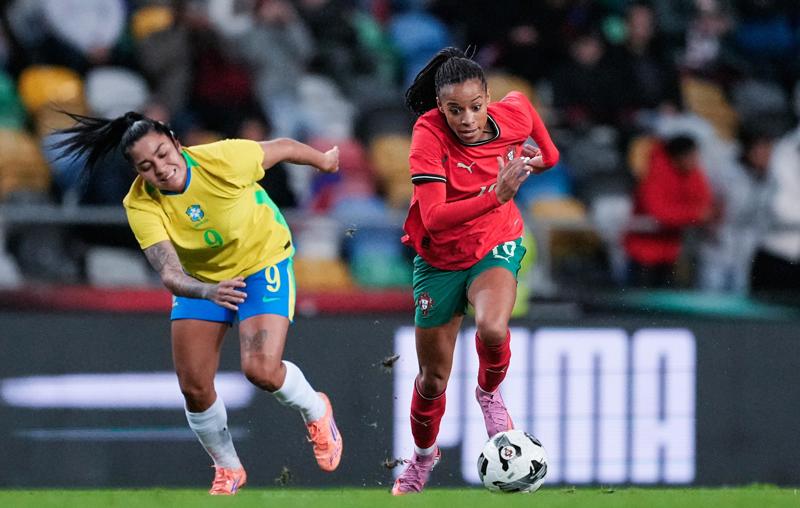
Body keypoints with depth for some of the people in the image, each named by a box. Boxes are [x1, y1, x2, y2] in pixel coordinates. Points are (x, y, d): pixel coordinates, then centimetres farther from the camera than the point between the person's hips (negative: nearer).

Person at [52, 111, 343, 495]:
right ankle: (227, 470, 26)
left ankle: (315, 411, 14)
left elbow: (282, 147, -11)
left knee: (261, 370, -21)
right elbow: (168, 272, -36)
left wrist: (325, 160, 10)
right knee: (194, 387, -1)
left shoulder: (224, 159, -31)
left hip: (263, 264, -3)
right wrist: (208, 292, -58)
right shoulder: (140, 205, -26)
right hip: (201, 279, 3)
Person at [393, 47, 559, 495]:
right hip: (439, 260, -1)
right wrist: (495, 195, -44)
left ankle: (490, 392, 1)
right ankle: (423, 456, 41)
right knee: (433, 377, 11)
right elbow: (433, 217, -36)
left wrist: (530, 161, 1)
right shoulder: (429, 133, -26)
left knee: (493, 329, -33)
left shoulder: (515, 114, -16)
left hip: (496, 248, 1)